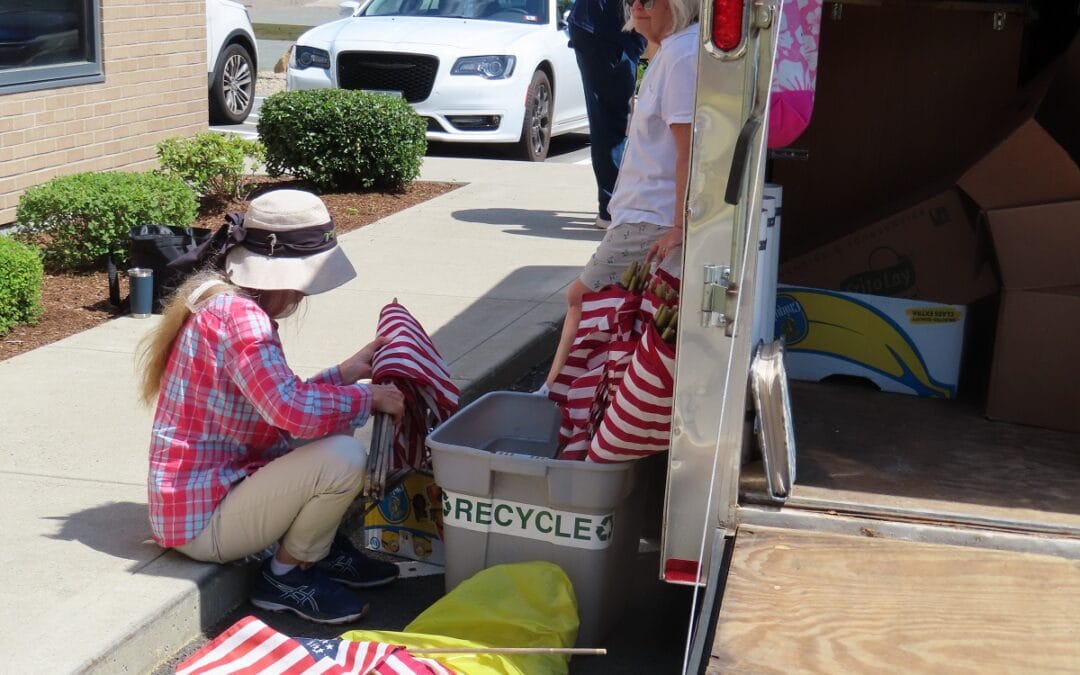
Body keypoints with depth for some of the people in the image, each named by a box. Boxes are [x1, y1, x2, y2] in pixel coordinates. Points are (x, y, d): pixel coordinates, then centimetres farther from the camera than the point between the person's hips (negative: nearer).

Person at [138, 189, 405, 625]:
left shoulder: (223, 302, 9)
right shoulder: (236, 315, -23)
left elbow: (279, 406, 16)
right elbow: (296, 412, -35)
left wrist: (344, 374, 8)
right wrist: (369, 399, -19)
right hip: (203, 524, -10)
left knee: (334, 423, 13)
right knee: (342, 456, -26)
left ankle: (321, 548, 13)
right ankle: (289, 574, -3)